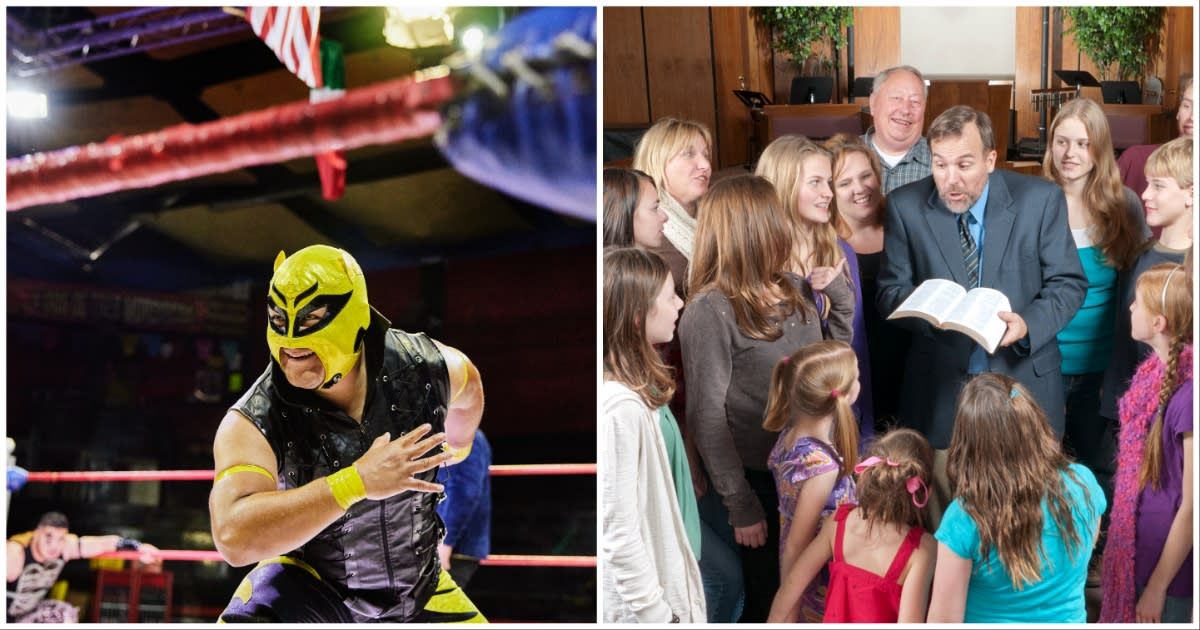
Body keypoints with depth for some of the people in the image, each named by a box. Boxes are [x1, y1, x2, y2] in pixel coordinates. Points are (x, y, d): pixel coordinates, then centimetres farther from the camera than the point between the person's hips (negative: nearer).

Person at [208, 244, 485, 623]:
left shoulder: (424, 367, -19)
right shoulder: (253, 424, -29)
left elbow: (468, 383, 7)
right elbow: (232, 536, -44)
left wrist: (457, 447, 27)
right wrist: (357, 481, -49)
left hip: (418, 586, 4)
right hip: (310, 587, -3)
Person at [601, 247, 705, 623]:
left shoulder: (635, 392, 4)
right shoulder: (621, 407, -25)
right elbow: (619, 535, -24)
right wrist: (659, 615, -18)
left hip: (656, 587, 9)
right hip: (638, 606, -9)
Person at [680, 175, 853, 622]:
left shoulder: (793, 288, 3)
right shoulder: (709, 312, -19)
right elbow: (706, 417, -18)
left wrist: (839, 294, 2)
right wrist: (739, 503, -19)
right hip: (761, 479, -7)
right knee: (770, 596, 8)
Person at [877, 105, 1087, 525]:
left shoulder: (1040, 199, -6)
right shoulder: (905, 206, -4)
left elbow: (1069, 283, -1)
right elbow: (891, 290, 0)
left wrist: (1029, 324, -22)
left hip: (1023, 380, 0)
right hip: (940, 390, 0)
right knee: (946, 520, 8)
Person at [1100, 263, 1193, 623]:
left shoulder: (1188, 393, -26)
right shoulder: (1155, 370, -2)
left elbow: (1192, 507, -21)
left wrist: (1158, 587, -14)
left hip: (1167, 561, -8)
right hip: (1135, 546, 8)